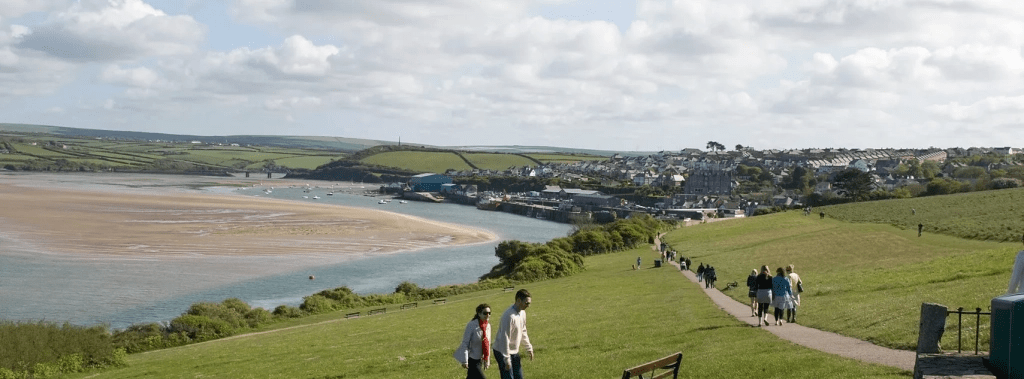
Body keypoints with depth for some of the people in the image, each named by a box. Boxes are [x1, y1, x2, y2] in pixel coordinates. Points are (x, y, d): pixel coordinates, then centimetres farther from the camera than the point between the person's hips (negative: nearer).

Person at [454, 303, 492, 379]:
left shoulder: (488, 325, 2)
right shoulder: (472, 325, -19)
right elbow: (465, 343, -17)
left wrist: (487, 360, 16)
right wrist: (464, 361, -18)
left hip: (480, 359, 7)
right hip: (472, 359, -7)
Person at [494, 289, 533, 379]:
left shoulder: (522, 313, 3)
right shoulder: (509, 316, -27)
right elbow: (505, 338, -27)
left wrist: (529, 348, 18)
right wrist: (507, 360, -25)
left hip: (514, 352, 9)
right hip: (502, 352, -9)